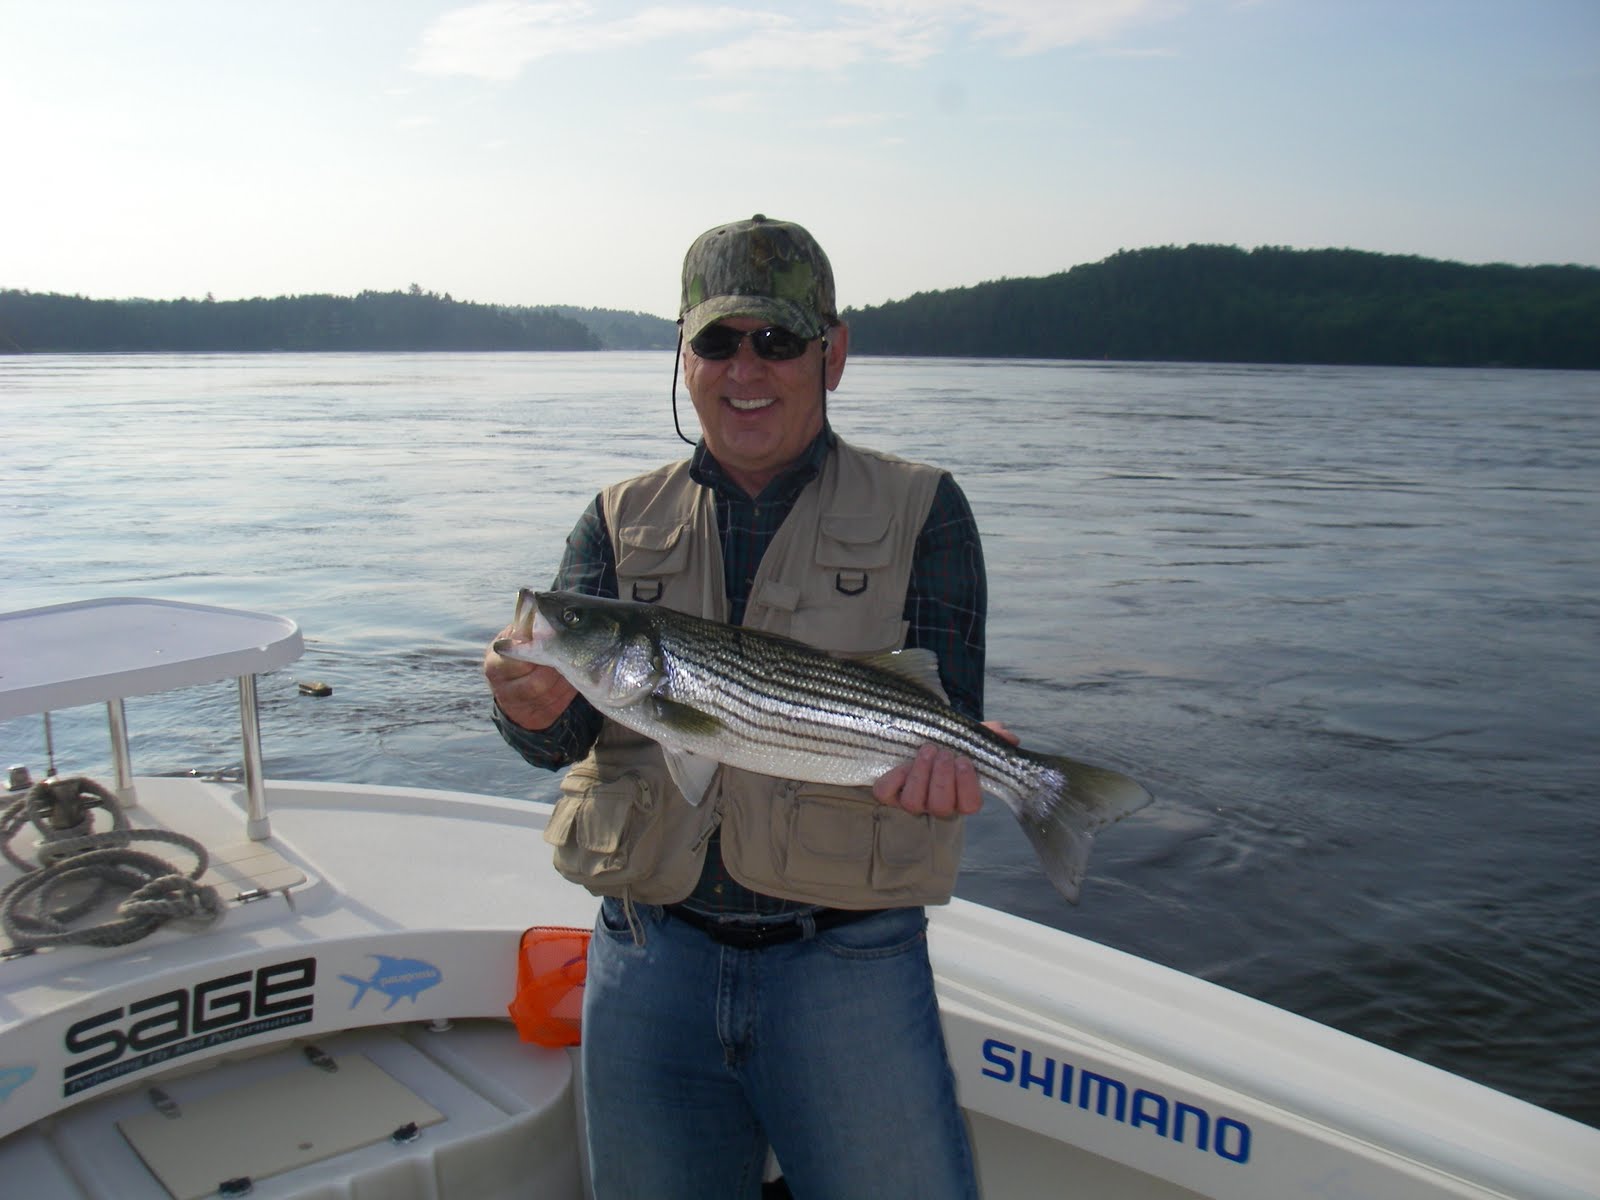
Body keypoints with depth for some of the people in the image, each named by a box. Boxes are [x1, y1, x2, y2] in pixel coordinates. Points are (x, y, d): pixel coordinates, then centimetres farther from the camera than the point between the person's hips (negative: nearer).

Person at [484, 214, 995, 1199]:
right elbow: (561, 736, -3)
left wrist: (934, 755, -29)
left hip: (849, 966, -2)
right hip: (650, 960, 3)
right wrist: (537, 706, -27)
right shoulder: (622, 522, 7)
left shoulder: (919, 513, 1)